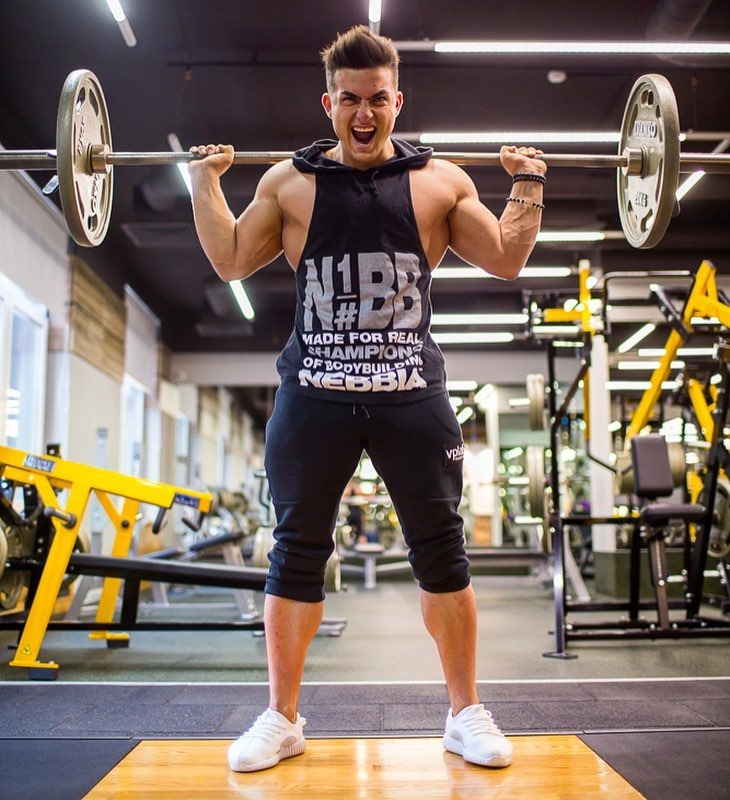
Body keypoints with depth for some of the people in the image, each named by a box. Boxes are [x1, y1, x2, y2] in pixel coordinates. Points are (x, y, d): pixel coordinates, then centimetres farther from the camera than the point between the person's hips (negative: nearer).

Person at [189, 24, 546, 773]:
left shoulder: (441, 181, 10)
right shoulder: (288, 181, 11)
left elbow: (507, 260, 11)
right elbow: (230, 261, 13)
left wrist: (527, 186, 5)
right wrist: (206, 183, 9)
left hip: (411, 392, 0)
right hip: (314, 392, 1)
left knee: (441, 551, 3)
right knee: (295, 554, 5)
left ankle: (466, 712, 19)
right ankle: (282, 717, 20)